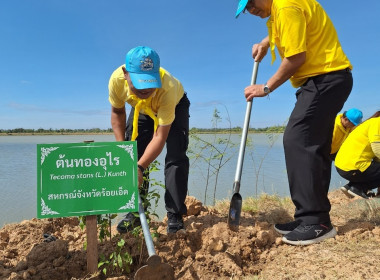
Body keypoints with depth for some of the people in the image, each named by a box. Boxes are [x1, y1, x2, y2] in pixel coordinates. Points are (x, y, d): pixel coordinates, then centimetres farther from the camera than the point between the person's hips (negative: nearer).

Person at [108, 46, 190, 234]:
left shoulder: (167, 88, -45)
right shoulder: (117, 79, -34)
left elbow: (160, 137, -42)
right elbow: (117, 112, -12)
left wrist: (140, 167, -51)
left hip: (175, 106, -3)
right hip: (141, 110, 4)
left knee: (175, 158, -19)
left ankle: (175, 216, -9)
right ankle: (135, 212, 7)